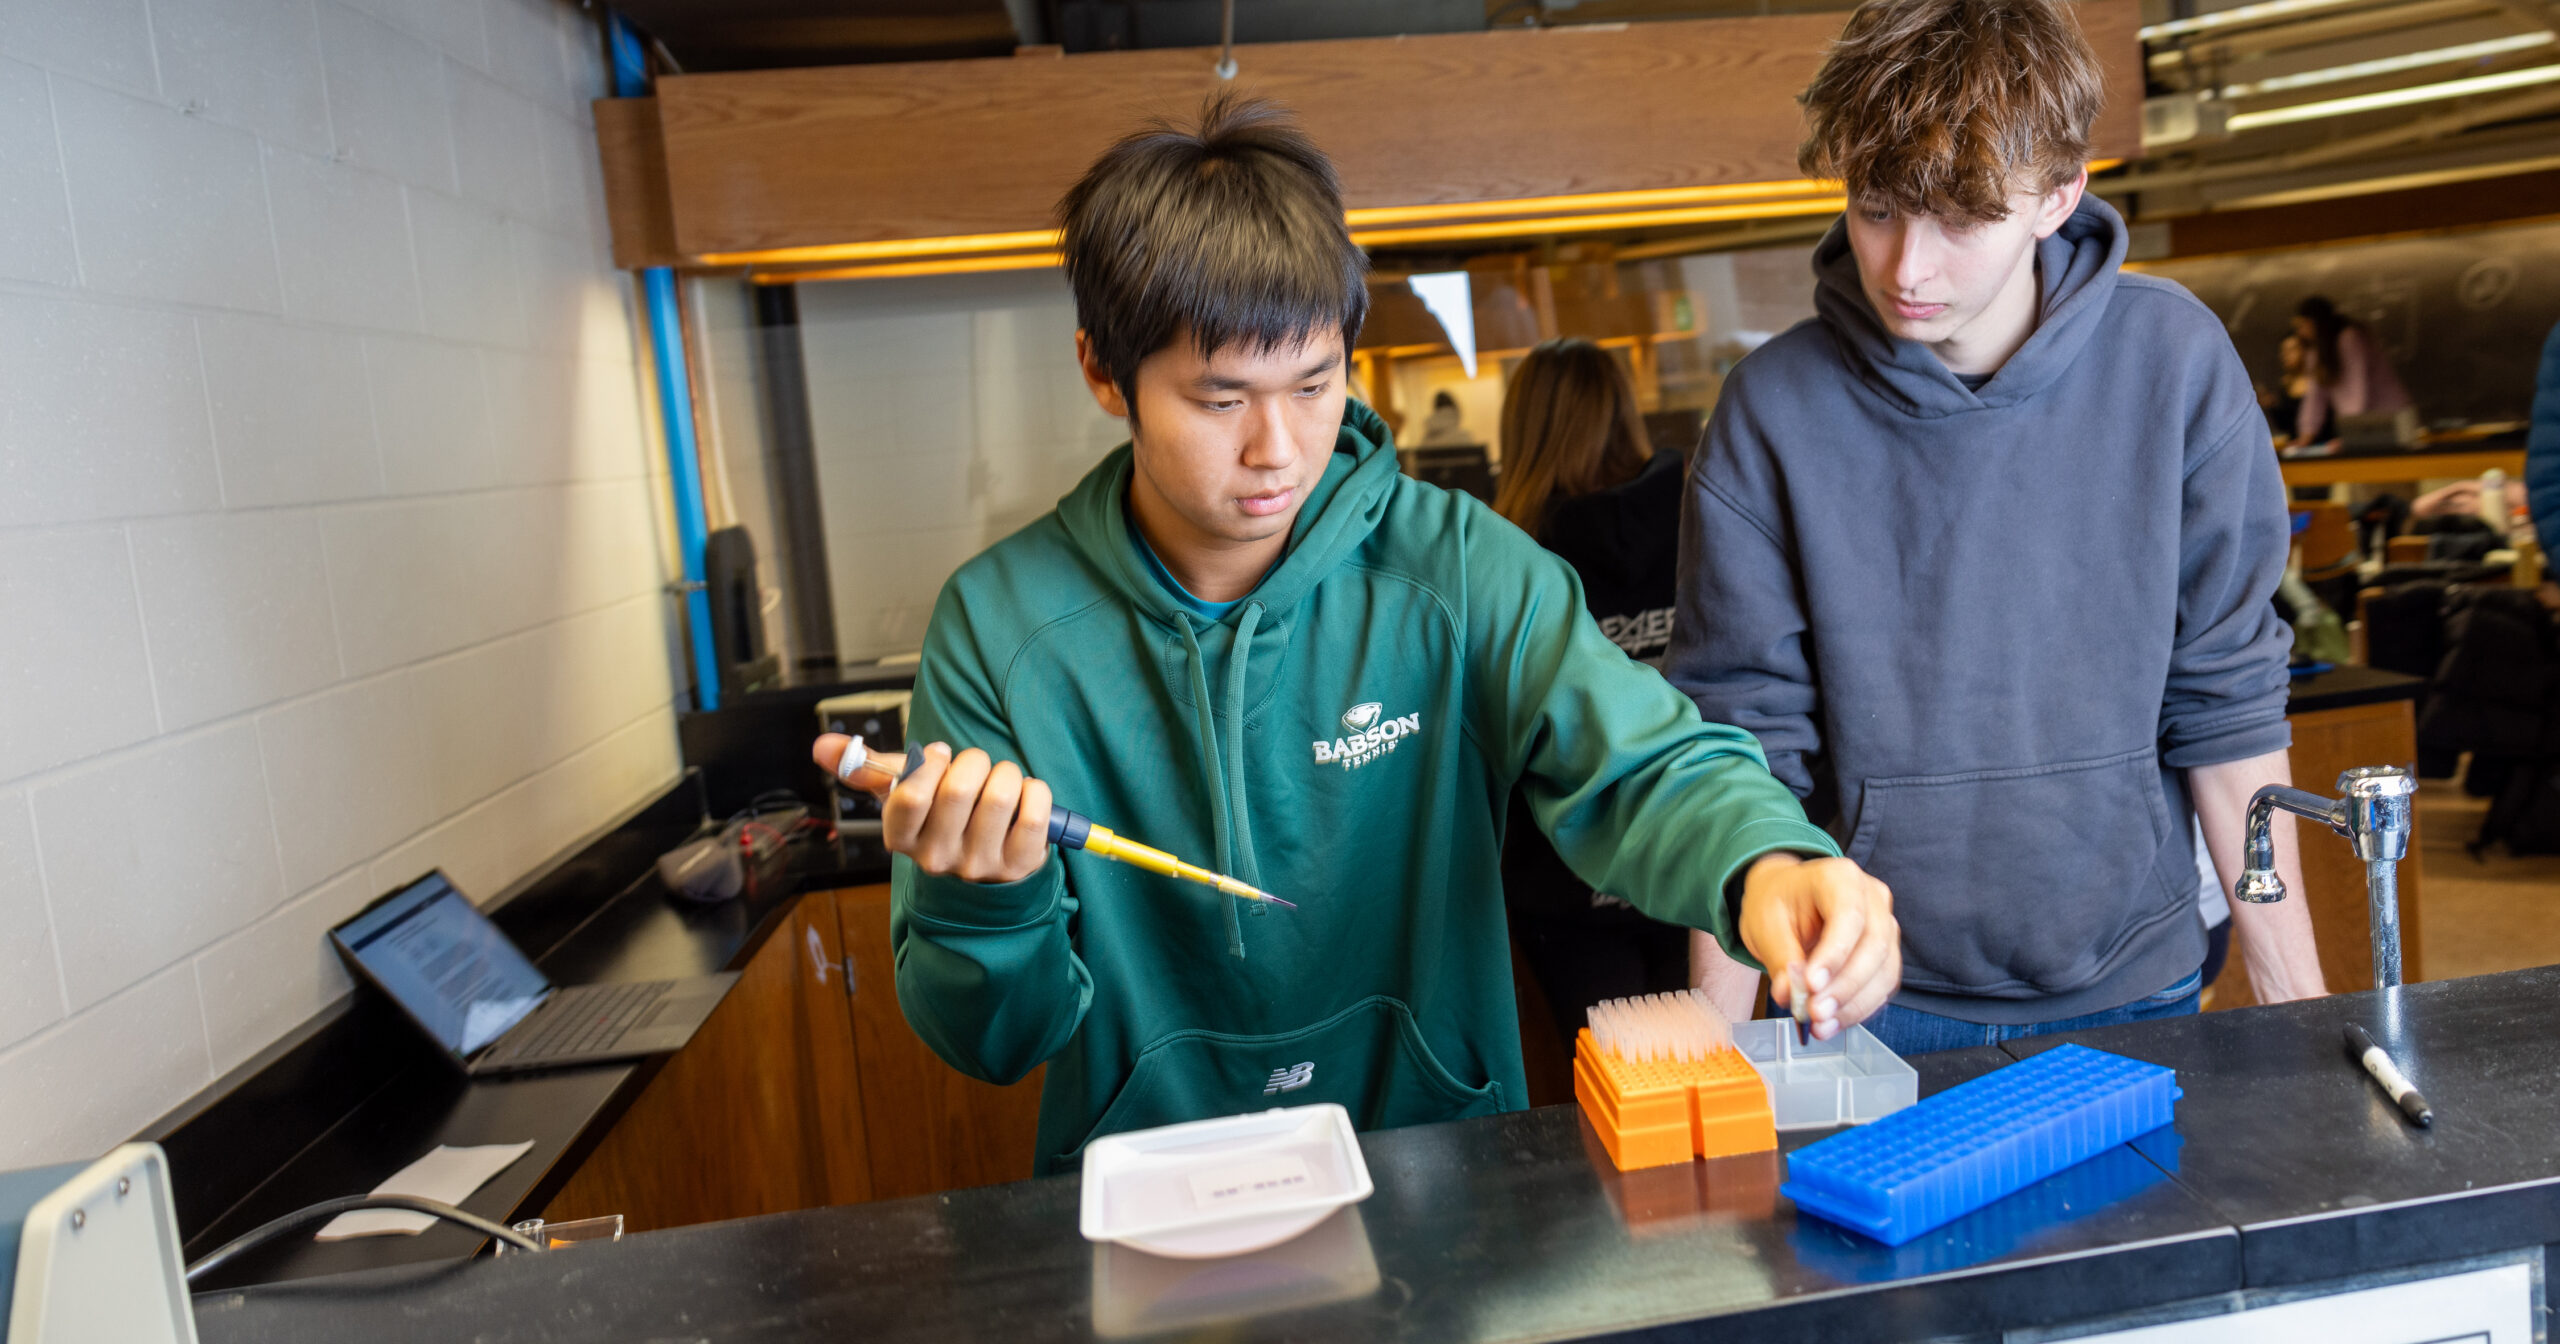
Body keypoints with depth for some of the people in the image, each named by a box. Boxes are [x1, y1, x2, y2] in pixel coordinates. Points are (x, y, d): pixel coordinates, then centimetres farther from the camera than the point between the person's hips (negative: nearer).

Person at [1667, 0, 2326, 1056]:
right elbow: (1743, 739, -9)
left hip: (2130, 982, 2)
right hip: (1882, 1003, -1)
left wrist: (2292, 988, 1)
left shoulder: (2171, 361, -8)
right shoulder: (1774, 406, -12)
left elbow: (2225, 700, -2)